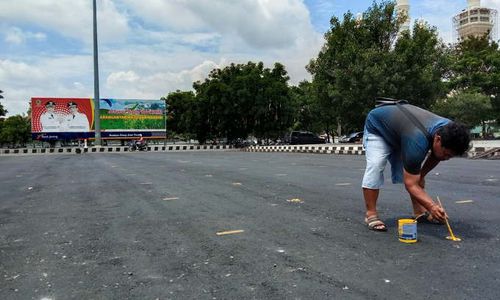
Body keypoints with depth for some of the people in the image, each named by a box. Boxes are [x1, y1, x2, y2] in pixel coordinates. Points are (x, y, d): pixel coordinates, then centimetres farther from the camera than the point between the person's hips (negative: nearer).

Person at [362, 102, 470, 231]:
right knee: (375, 166, -25)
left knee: (414, 171, -2)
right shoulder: (417, 142, -44)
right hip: (376, 128, -7)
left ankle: (420, 212, 6)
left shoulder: (449, 129, -21)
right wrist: (432, 206, -49)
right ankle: (371, 214, -19)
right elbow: (410, 184, -38)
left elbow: (435, 156, 4)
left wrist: (420, 175, 0)